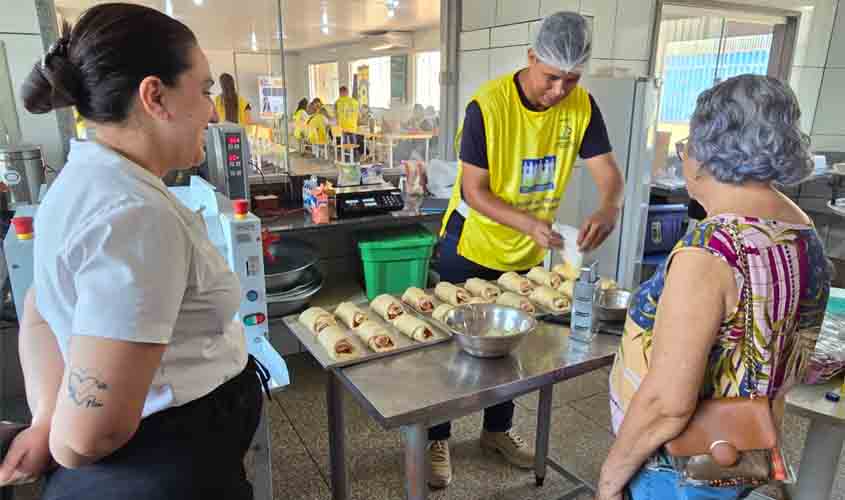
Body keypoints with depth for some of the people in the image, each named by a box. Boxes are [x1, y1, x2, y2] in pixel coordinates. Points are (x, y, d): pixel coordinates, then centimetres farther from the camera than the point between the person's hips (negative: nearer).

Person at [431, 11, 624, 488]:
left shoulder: (583, 106, -9)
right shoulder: (488, 104, -22)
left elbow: (610, 173, -10)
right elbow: (474, 191, -22)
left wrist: (609, 210, -32)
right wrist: (530, 224, -35)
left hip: (528, 254, 5)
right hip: (471, 246, -4)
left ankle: (498, 428, 41)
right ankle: (438, 438, 27)